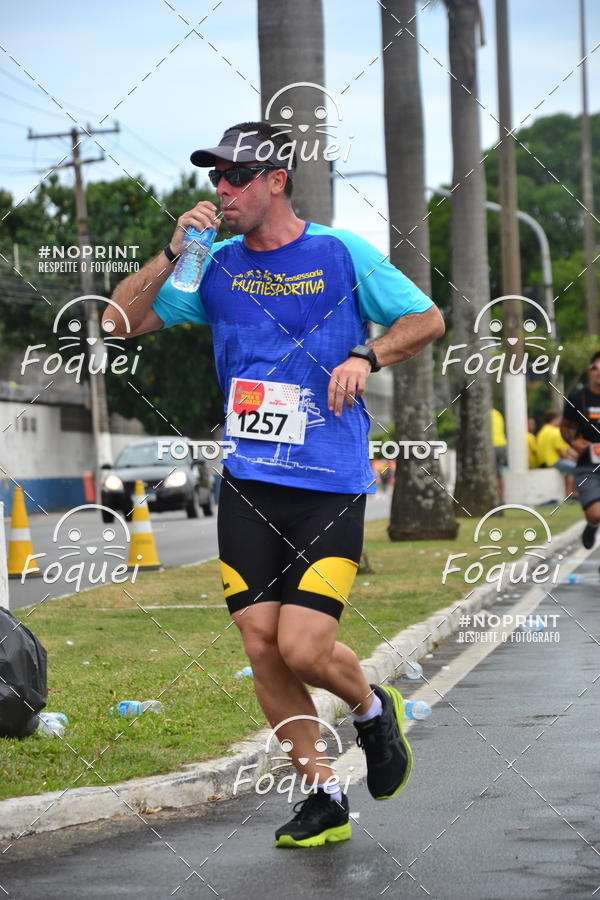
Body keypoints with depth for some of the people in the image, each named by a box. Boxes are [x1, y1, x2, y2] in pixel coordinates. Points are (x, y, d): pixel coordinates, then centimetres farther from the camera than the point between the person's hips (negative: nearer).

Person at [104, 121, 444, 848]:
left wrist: (365, 357, -11)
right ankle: (322, 797, 16)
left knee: (304, 649, -12)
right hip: (247, 487, 4)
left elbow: (427, 319, 6)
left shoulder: (343, 254, -2)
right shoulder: (217, 265, 7)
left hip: (331, 488, -4)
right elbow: (119, 324, 5)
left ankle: (373, 710, 22)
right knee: (263, 651, 1)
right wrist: (173, 253, -7)